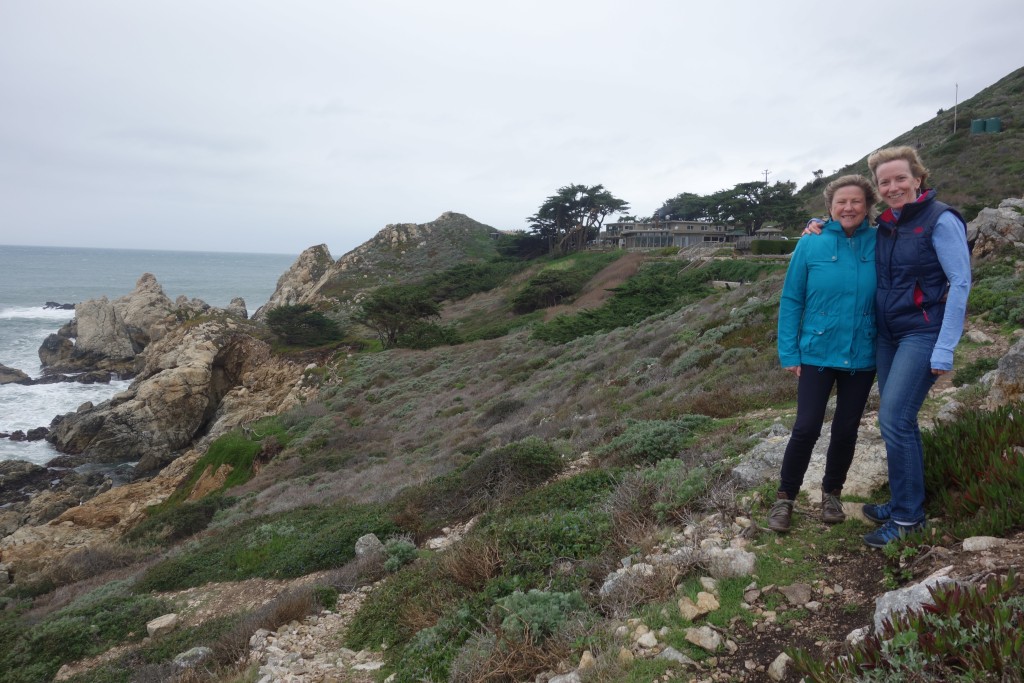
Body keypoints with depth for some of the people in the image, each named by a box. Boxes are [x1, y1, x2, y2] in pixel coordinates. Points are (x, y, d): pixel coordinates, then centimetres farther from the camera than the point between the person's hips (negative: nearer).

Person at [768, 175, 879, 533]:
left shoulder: (879, 245, -3)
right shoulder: (810, 245, -7)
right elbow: (791, 301, -4)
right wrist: (789, 353, -7)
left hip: (862, 357, 2)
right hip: (817, 354, -2)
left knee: (846, 430, 11)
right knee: (806, 428, -5)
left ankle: (832, 494, 31)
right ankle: (785, 499, 13)